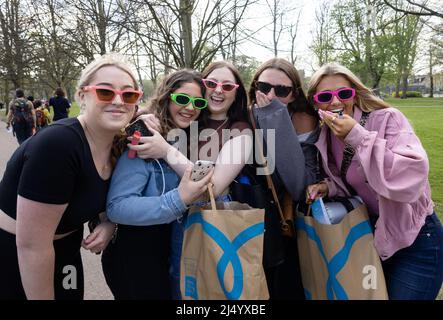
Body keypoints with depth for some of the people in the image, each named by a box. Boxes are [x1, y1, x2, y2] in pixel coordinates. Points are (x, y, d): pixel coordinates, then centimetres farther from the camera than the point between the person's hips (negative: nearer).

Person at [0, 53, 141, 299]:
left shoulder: (120, 143, -8)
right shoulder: (57, 143, -31)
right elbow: (31, 246, -27)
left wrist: (110, 224, -11)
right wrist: (45, 296, -15)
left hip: (65, 251, 7)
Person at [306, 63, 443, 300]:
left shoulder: (387, 119, -21)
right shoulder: (326, 136, -2)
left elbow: (411, 179, -35)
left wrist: (357, 136, -35)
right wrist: (329, 187, -11)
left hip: (415, 241, -6)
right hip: (371, 235, 6)